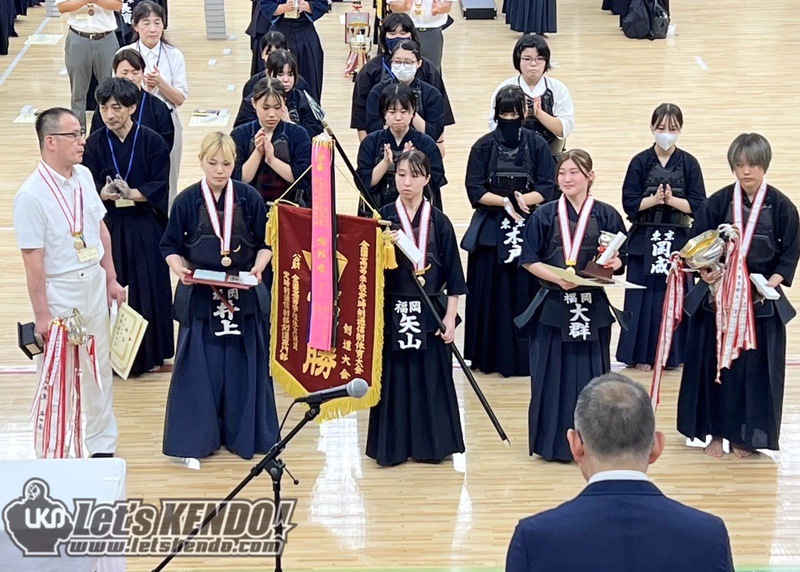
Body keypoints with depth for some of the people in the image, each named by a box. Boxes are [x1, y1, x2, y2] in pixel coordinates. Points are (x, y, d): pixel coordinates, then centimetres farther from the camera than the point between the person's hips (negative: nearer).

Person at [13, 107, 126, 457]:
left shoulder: (84, 177, 0)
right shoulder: (31, 196, -21)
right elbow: (33, 260, -18)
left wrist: (111, 279, 13)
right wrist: (42, 314, -16)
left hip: (94, 285, 7)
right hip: (59, 293, -7)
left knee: (100, 370, 17)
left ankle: (102, 447, 33)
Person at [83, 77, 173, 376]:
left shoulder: (152, 142, -6)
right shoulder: (95, 144, 0)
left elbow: (159, 187, -7)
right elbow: (89, 186, -3)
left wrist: (131, 193, -23)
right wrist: (105, 193, -25)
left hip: (146, 227, -1)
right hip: (109, 226, 1)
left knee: (149, 287, 3)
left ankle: (150, 354, 17)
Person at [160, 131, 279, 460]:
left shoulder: (249, 198, 0)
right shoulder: (187, 201, -2)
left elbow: (265, 244, 4)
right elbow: (171, 247, 2)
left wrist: (258, 268, -15)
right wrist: (180, 269, -17)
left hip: (244, 295, 1)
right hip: (199, 295, -1)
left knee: (245, 365, 5)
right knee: (200, 367, 1)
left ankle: (244, 434, 17)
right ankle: (196, 437, 10)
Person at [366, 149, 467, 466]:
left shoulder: (439, 222, 1)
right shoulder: (383, 218, 1)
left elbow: (453, 274, 2)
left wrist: (450, 316, -3)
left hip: (430, 312, 0)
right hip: (392, 311, 0)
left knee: (431, 378, 4)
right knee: (393, 379, 3)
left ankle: (430, 444, 16)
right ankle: (392, 446, 13)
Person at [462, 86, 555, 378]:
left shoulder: (537, 145, 2)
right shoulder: (484, 146, 2)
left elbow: (546, 190, -2)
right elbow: (474, 190, -4)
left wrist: (522, 200, -19)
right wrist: (507, 201, -17)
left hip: (528, 231, 0)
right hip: (490, 231, 0)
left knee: (524, 295, 0)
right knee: (490, 297, 2)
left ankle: (523, 357, 8)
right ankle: (489, 357, 11)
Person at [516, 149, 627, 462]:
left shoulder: (606, 216, 2)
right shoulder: (544, 215, 1)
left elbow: (620, 262, 5)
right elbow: (529, 261, 0)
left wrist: (614, 263, -18)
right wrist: (558, 278, -16)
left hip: (592, 307, 0)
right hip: (552, 306, 0)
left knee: (590, 375, 4)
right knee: (551, 376, 2)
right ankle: (552, 442, 12)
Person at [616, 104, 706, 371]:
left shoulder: (689, 164, 1)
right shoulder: (640, 162, -1)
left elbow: (697, 205, -3)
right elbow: (630, 203, -4)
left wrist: (671, 199, -17)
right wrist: (654, 199, -19)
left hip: (678, 241, 1)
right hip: (644, 240, -1)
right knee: (644, 298, 1)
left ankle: (674, 354, 14)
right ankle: (642, 354, 10)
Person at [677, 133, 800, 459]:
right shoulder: (718, 202, -2)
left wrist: (771, 282, -14)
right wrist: (704, 270, -19)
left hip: (761, 300, -1)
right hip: (718, 296, 1)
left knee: (755, 366, 2)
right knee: (714, 364, 4)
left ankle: (744, 436, 15)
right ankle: (715, 432, 16)